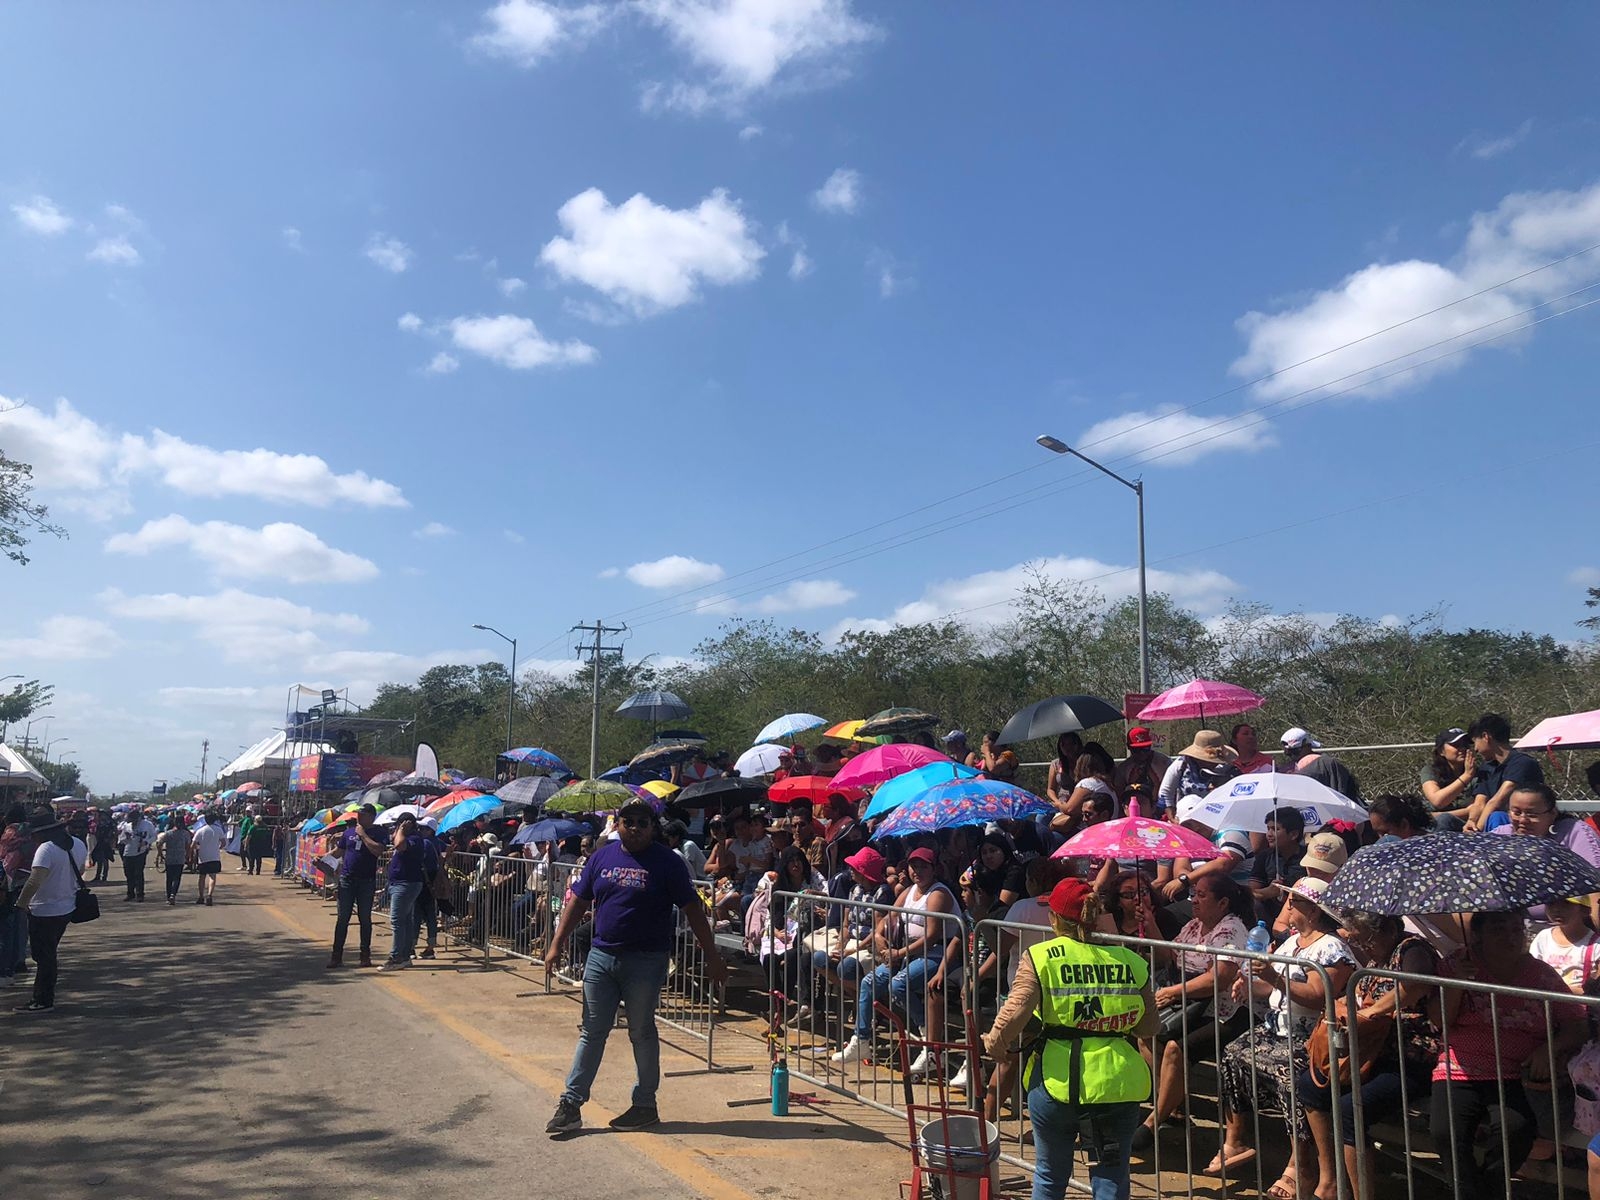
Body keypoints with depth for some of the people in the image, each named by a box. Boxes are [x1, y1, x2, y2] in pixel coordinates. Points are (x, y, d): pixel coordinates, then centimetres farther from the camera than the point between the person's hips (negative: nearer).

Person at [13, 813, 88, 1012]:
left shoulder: (46, 849, -24)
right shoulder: (78, 844, 3)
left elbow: (35, 880, -33)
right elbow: (79, 872, 17)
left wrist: (21, 902, -22)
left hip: (45, 912, -8)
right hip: (67, 908, 8)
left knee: (44, 957, 3)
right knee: (48, 953, 23)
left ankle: (43, 1001, 11)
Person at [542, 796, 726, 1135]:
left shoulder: (667, 862, -6)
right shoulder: (602, 857, 6)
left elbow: (693, 911, -6)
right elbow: (578, 902, 11)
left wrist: (712, 957, -7)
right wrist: (556, 945, 6)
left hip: (646, 962, -4)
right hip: (601, 956, 4)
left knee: (642, 1033, 7)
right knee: (592, 1032, 8)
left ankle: (645, 1105, 20)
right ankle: (571, 1104, 14)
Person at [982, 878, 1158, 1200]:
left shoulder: (1040, 957, -6)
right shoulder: (1129, 961, 2)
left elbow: (1014, 1012, -13)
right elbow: (1149, 1027, 9)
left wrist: (992, 1044, 5)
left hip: (1057, 1080, -1)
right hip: (1118, 1085, 2)